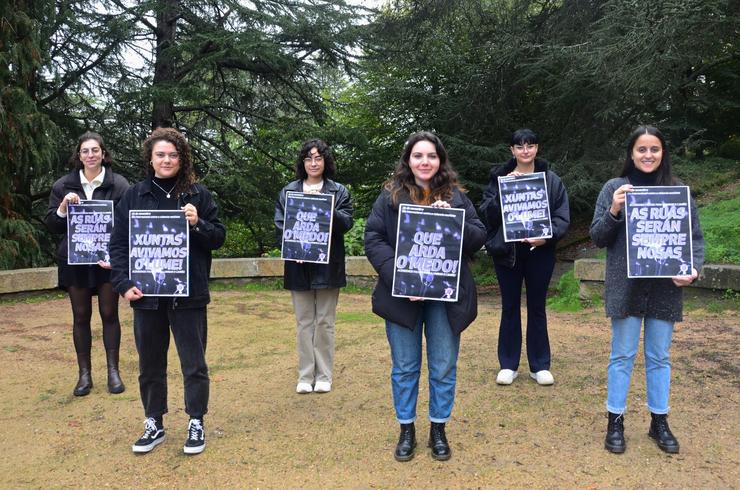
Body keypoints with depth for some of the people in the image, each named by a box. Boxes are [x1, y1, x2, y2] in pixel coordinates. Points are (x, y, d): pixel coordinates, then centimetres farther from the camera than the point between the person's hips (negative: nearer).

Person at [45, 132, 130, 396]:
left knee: (109, 314, 5)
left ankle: (113, 371, 17)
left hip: (108, 260, -2)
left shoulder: (119, 184, -4)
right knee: (81, 316, 8)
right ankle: (84, 373, 18)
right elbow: (52, 226, 6)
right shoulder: (63, 185, 4)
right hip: (75, 261, 2)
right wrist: (62, 208, -15)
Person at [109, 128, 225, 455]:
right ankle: (154, 425, 29)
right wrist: (124, 284, -7)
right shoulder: (134, 196, 5)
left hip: (188, 294, -2)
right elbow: (118, 244, 4)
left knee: (193, 363, 7)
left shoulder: (197, 194, 1)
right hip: (146, 294, 2)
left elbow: (219, 238, 2)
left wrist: (198, 224, -18)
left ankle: (196, 424, 22)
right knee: (150, 364, 14)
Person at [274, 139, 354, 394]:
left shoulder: (339, 191, 6)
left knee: (325, 322, 6)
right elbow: (279, 224, 2)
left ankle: (324, 376, 16)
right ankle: (305, 376, 16)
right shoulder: (289, 191, 9)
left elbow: (346, 223, -6)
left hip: (328, 265, -1)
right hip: (299, 266, 1)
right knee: (304, 322, 7)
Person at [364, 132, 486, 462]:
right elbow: (373, 239, -5)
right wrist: (397, 276, -17)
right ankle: (406, 430, 27)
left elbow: (479, 237, 4)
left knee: (444, 367, 10)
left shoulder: (456, 196, 7)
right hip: (402, 294, -1)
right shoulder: (390, 195, 2)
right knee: (404, 367, 10)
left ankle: (438, 430, 28)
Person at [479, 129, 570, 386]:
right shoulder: (499, 177, 3)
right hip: (506, 251, 0)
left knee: (537, 307, 9)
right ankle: (508, 365, 19)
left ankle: (540, 365, 20)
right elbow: (487, 213, -4)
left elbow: (563, 217, 0)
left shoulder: (551, 180, 3)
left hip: (540, 252, 0)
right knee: (510, 307, 8)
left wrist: (547, 237, -17)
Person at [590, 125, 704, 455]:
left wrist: (693, 270, -9)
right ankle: (615, 421, 17)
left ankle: (659, 422, 25)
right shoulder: (615, 188, 0)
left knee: (660, 357, 12)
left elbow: (695, 237, 8)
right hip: (626, 288, -2)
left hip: (665, 288, 2)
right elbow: (597, 238, 0)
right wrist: (614, 211, -17)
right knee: (622, 356, 5)